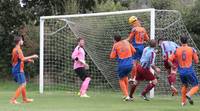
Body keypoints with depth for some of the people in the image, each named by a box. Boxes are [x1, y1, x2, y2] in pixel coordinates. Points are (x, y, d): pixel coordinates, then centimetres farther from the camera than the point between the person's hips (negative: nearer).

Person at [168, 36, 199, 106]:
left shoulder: (177, 50, -1)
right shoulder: (192, 50, -5)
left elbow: (169, 60, 0)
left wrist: (173, 66, 17)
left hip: (181, 72, 3)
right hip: (190, 71, -3)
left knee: (184, 85, 27)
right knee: (196, 86, 8)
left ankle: (183, 102, 23)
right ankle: (189, 94, -21)